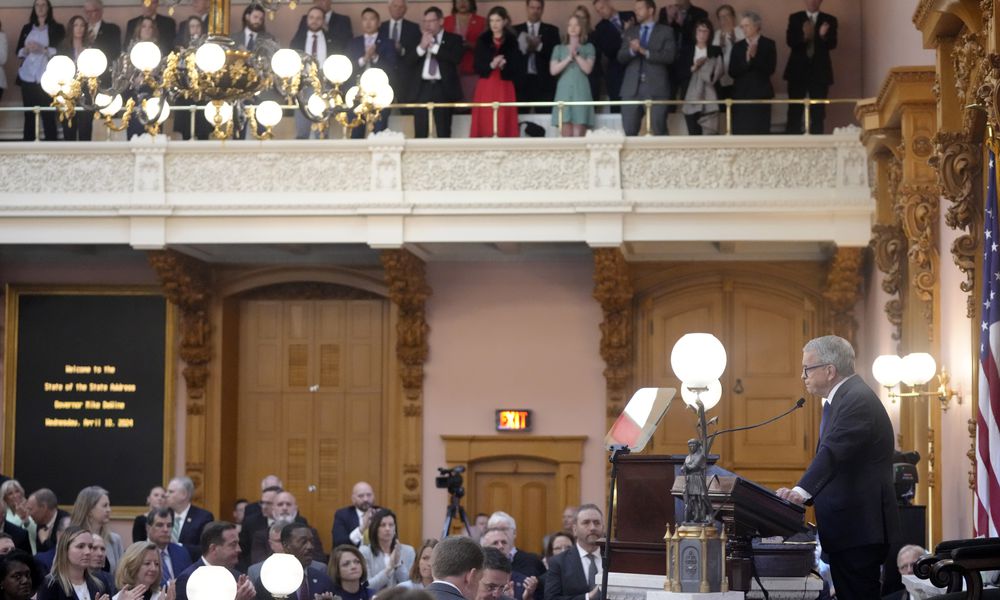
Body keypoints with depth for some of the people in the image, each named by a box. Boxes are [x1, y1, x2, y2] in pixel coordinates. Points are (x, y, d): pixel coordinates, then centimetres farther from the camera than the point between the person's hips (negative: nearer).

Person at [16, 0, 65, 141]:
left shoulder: (57, 28, 8)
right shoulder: (27, 28, 18)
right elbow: (19, 51, 16)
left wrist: (43, 49, -14)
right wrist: (26, 49, -6)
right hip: (27, 78, 3)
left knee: (48, 116, -10)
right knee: (29, 115, 1)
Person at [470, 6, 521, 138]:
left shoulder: (512, 41, 2)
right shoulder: (482, 40, 5)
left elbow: (519, 69, 0)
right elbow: (478, 67, 1)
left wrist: (504, 66, -17)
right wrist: (491, 65, -17)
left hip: (504, 88, -1)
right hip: (486, 88, 1)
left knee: (504, 125, -4)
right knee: (485, 125, -3)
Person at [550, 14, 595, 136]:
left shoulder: (588, 47, 11)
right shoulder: (559, 48, 15)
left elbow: (588, 69, -1)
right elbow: (553, 70, 3)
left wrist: (576, 54, -8)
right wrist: (568, 58, -6)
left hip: (581, 91, -2)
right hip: (564, 91, 2)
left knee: (578, 135, -11)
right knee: (566, 135, -5)